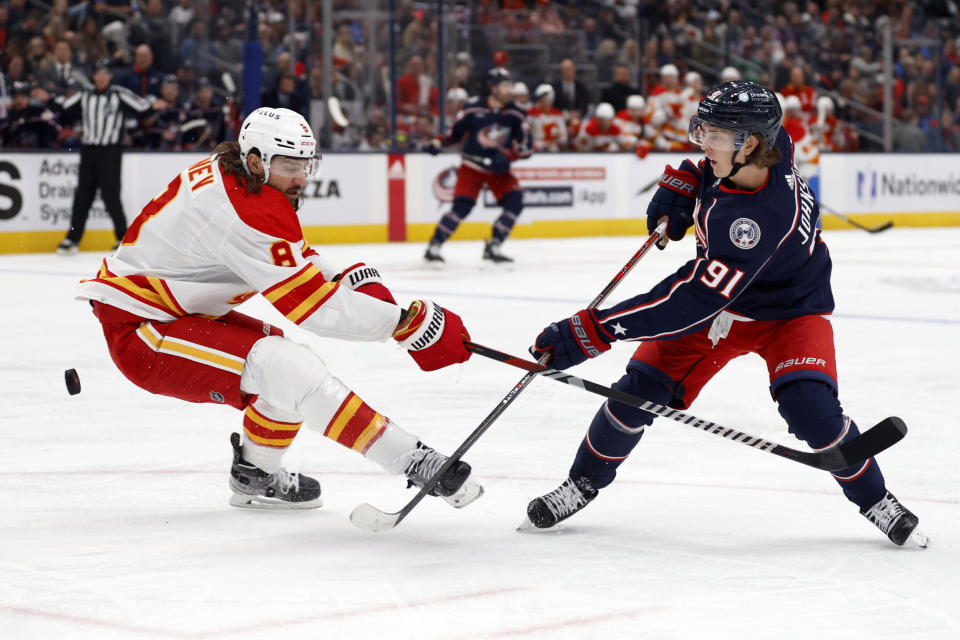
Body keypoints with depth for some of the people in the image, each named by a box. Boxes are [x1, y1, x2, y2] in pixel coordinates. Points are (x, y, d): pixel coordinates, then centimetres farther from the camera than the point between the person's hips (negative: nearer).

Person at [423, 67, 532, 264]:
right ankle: (434, 246, -6)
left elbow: (525, 146, -4)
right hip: (472, 165, -3)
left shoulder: (516, 114, -5)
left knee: (514, 203, -15)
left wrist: (507, 156, -21)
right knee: (462, 206, -18)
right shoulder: (473, 108, -12)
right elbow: (456, 132, 1)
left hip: (499, 168, 3)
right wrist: (439, 142, -16)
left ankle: (493, 247, -2)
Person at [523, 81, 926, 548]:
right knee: (642, 387, -3)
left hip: (788, 309, -6)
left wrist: (591, 331, -45)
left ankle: (874, 499, 1)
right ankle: (584, 482, 18)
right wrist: (683, 183, -6)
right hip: (718, 293, 6)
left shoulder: (762, 220, -42)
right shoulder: (767, 142, -21)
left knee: (808, 407, -26)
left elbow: (694, 299, -43)